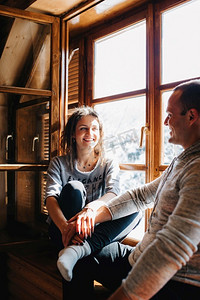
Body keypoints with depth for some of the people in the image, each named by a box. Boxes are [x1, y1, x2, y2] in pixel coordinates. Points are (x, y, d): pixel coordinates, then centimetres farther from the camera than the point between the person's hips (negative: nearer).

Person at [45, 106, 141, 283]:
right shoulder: (59, 164, 6)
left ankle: (76, 250, -39)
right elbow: (51, 198, -12)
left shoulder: (109, 165, 8)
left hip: (94, 230, 2)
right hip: (63, 232, -2)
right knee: (74, 187, -26)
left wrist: (91, 209, -37)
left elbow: (113, 193, -13)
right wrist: (65, 226, -34)